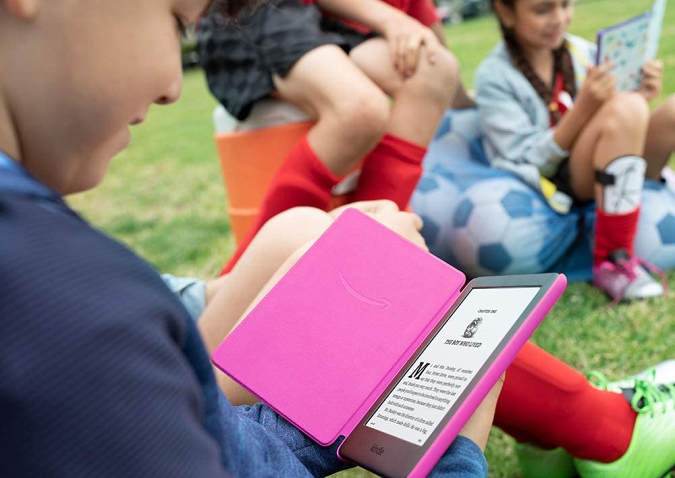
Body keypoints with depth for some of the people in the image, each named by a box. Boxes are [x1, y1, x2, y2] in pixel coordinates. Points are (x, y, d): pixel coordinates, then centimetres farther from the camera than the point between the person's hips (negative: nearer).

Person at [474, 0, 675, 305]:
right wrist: (583, 110, -25)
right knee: (625, 109, -29)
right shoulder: (494, 77, -7)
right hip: (560, 184, -5)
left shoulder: (582, 51, 8)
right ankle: (611, 261, -25)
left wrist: (641, 96, -7)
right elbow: (529, 161, -13)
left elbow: (618, 130, 14)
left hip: (616, 179, 6)